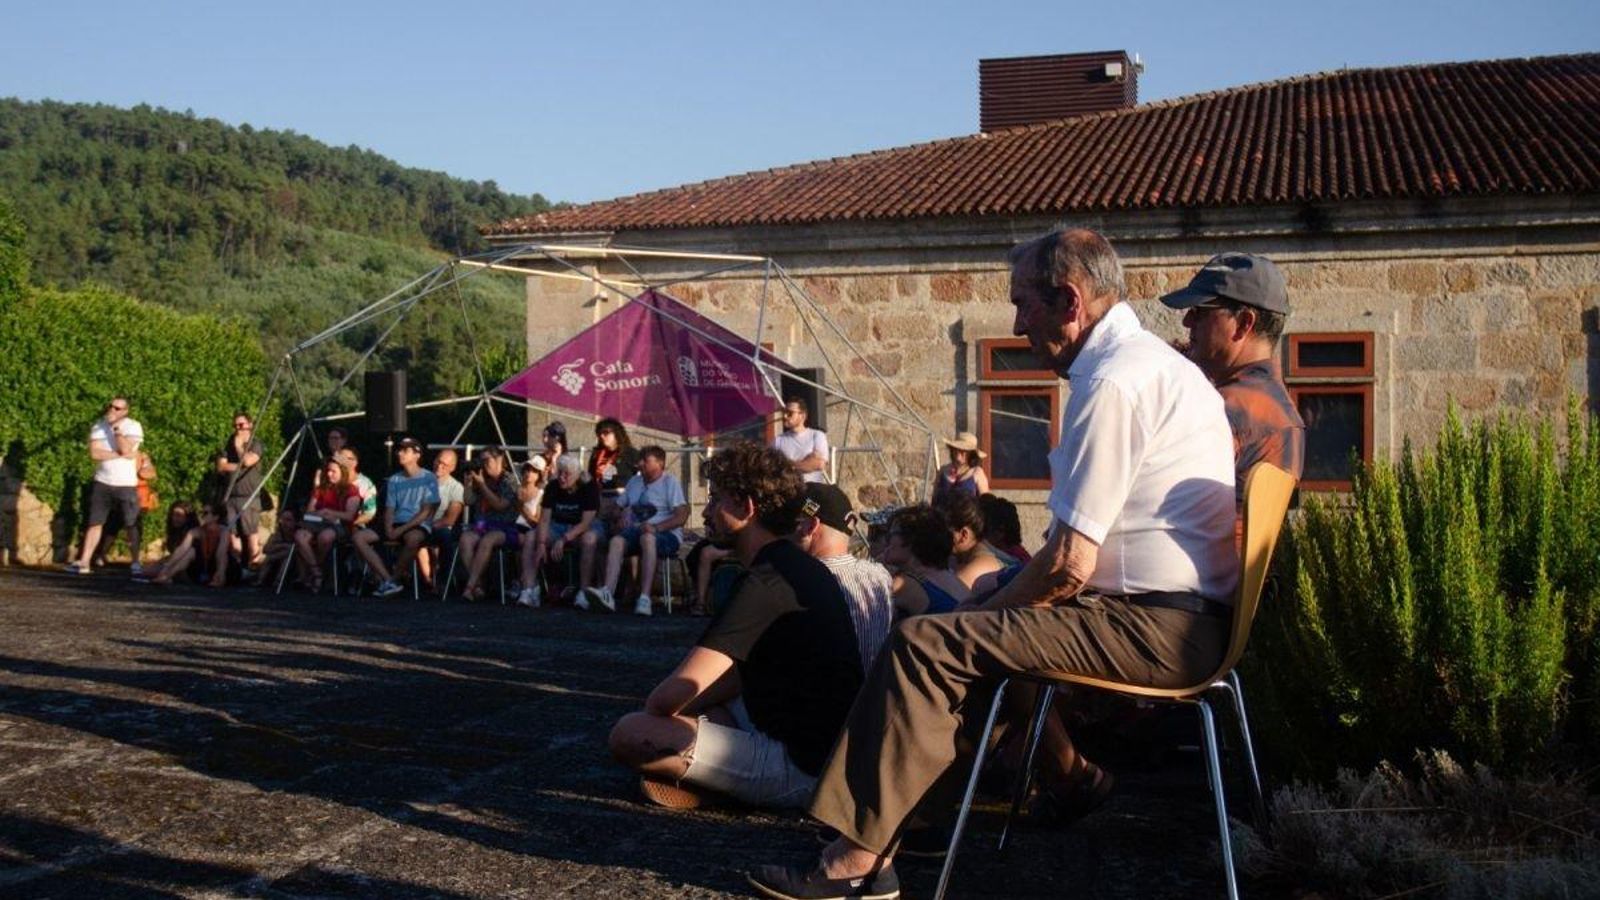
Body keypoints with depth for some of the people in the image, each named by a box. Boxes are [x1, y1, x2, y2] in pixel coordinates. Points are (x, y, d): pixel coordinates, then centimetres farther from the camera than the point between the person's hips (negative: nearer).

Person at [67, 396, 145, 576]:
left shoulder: (133, 426, -5)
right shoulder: (98, 426, 3)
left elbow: (126, 449, -20)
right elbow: (94, 453, -9)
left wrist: (116, 427, -17)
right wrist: (120, 455, -16)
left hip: (126, 484, -3)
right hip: (102, 482, 3)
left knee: (131, 524, 0)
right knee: (95, 522, 3)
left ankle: (136, 563, 8)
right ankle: (84, 562, 5)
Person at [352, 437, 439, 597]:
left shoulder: (429, 478, 0)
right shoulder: (394, 480, 17)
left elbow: (426, 511, -7)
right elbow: (389, 509, 13)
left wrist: (402, 529, -17)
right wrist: (388, 527, -9)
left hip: (418, 525, -6)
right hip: (396, 524, 6)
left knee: (413, 538, -42)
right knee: (359, 537, -16)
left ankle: (393, 579, -21)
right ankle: (387, 580, -24)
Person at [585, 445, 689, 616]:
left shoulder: (670, 482, 0)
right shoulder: (634, 481, 20)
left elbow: (682, 516, -10)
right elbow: (623, 507, 25)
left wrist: (656, 527, -22)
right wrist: (624, 516, 0)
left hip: (666, 534, -5)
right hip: (636, 530, 5)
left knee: (647, 538, -38)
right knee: (617, 540, -26)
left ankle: (644, 598, -45)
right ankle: (608, 593, -43)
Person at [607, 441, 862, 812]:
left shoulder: (766, 583, -19)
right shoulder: (799, 567, 13)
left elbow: (668, 697, -23)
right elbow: (737, 678, 20)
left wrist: (658, 716, -1)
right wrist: (677, 708, 7)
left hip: (801, 768, -10)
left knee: (629, 735, -20)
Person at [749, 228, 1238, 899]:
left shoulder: (1112, 382, -16)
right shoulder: (1154, 361, 18)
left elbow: (1069, 566, -19)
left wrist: (988, 612, -2)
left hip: (1150, 626, -11)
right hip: (1184, 618, 11)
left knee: (924, 645, -14)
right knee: (973, 642, 15)